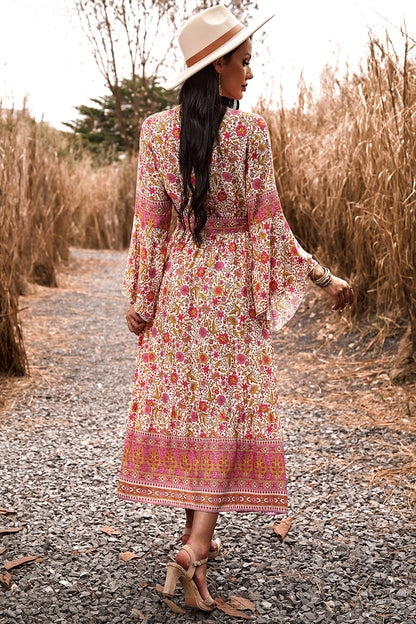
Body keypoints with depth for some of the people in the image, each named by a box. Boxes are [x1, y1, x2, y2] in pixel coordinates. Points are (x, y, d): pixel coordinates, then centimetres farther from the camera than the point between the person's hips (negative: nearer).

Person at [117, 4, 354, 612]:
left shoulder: (156, 130, 1)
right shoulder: (251, 131, -9)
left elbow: (149, 222, -1)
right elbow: (268, 224, -8)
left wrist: (140, 298, 5)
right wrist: (325, 277, 2)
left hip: (177, 282, 4)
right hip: (233, 284, -3)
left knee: (181, 402, 13)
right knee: (234, 409, 3)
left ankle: (195, 533, 26)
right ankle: (195, 549, -7)